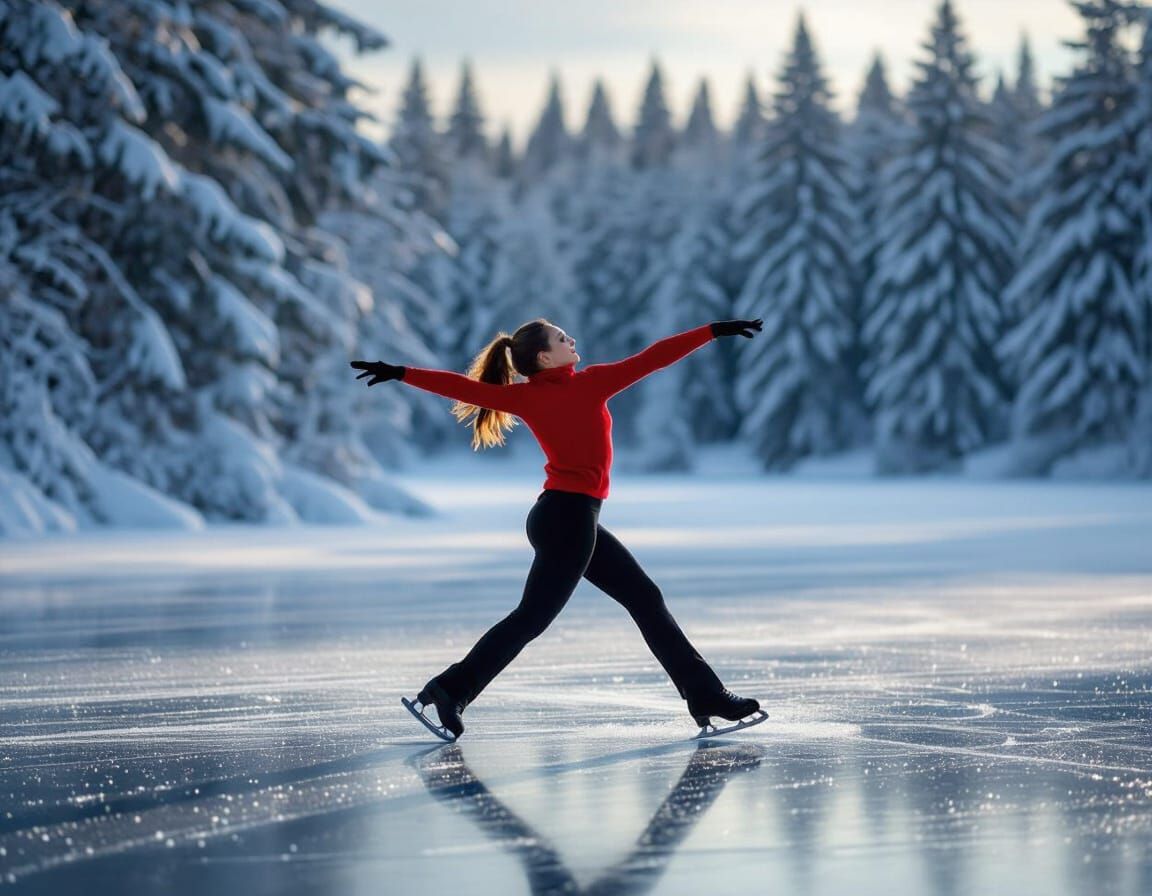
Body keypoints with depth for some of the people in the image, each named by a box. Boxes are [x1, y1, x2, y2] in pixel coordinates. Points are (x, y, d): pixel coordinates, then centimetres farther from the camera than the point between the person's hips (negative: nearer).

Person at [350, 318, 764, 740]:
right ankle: (449, 692, -8)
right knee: (531, 617, -6)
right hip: (571, 517, -9)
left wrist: (399, 372, 4)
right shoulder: (590, 384, -13)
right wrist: (716, 330, -8)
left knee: (646, 599, 11)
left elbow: (462, 386, -2)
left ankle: (705, 695, 12)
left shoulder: (524, 396, 2)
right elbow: (652, 358, -12)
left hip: (561, 516, 9)